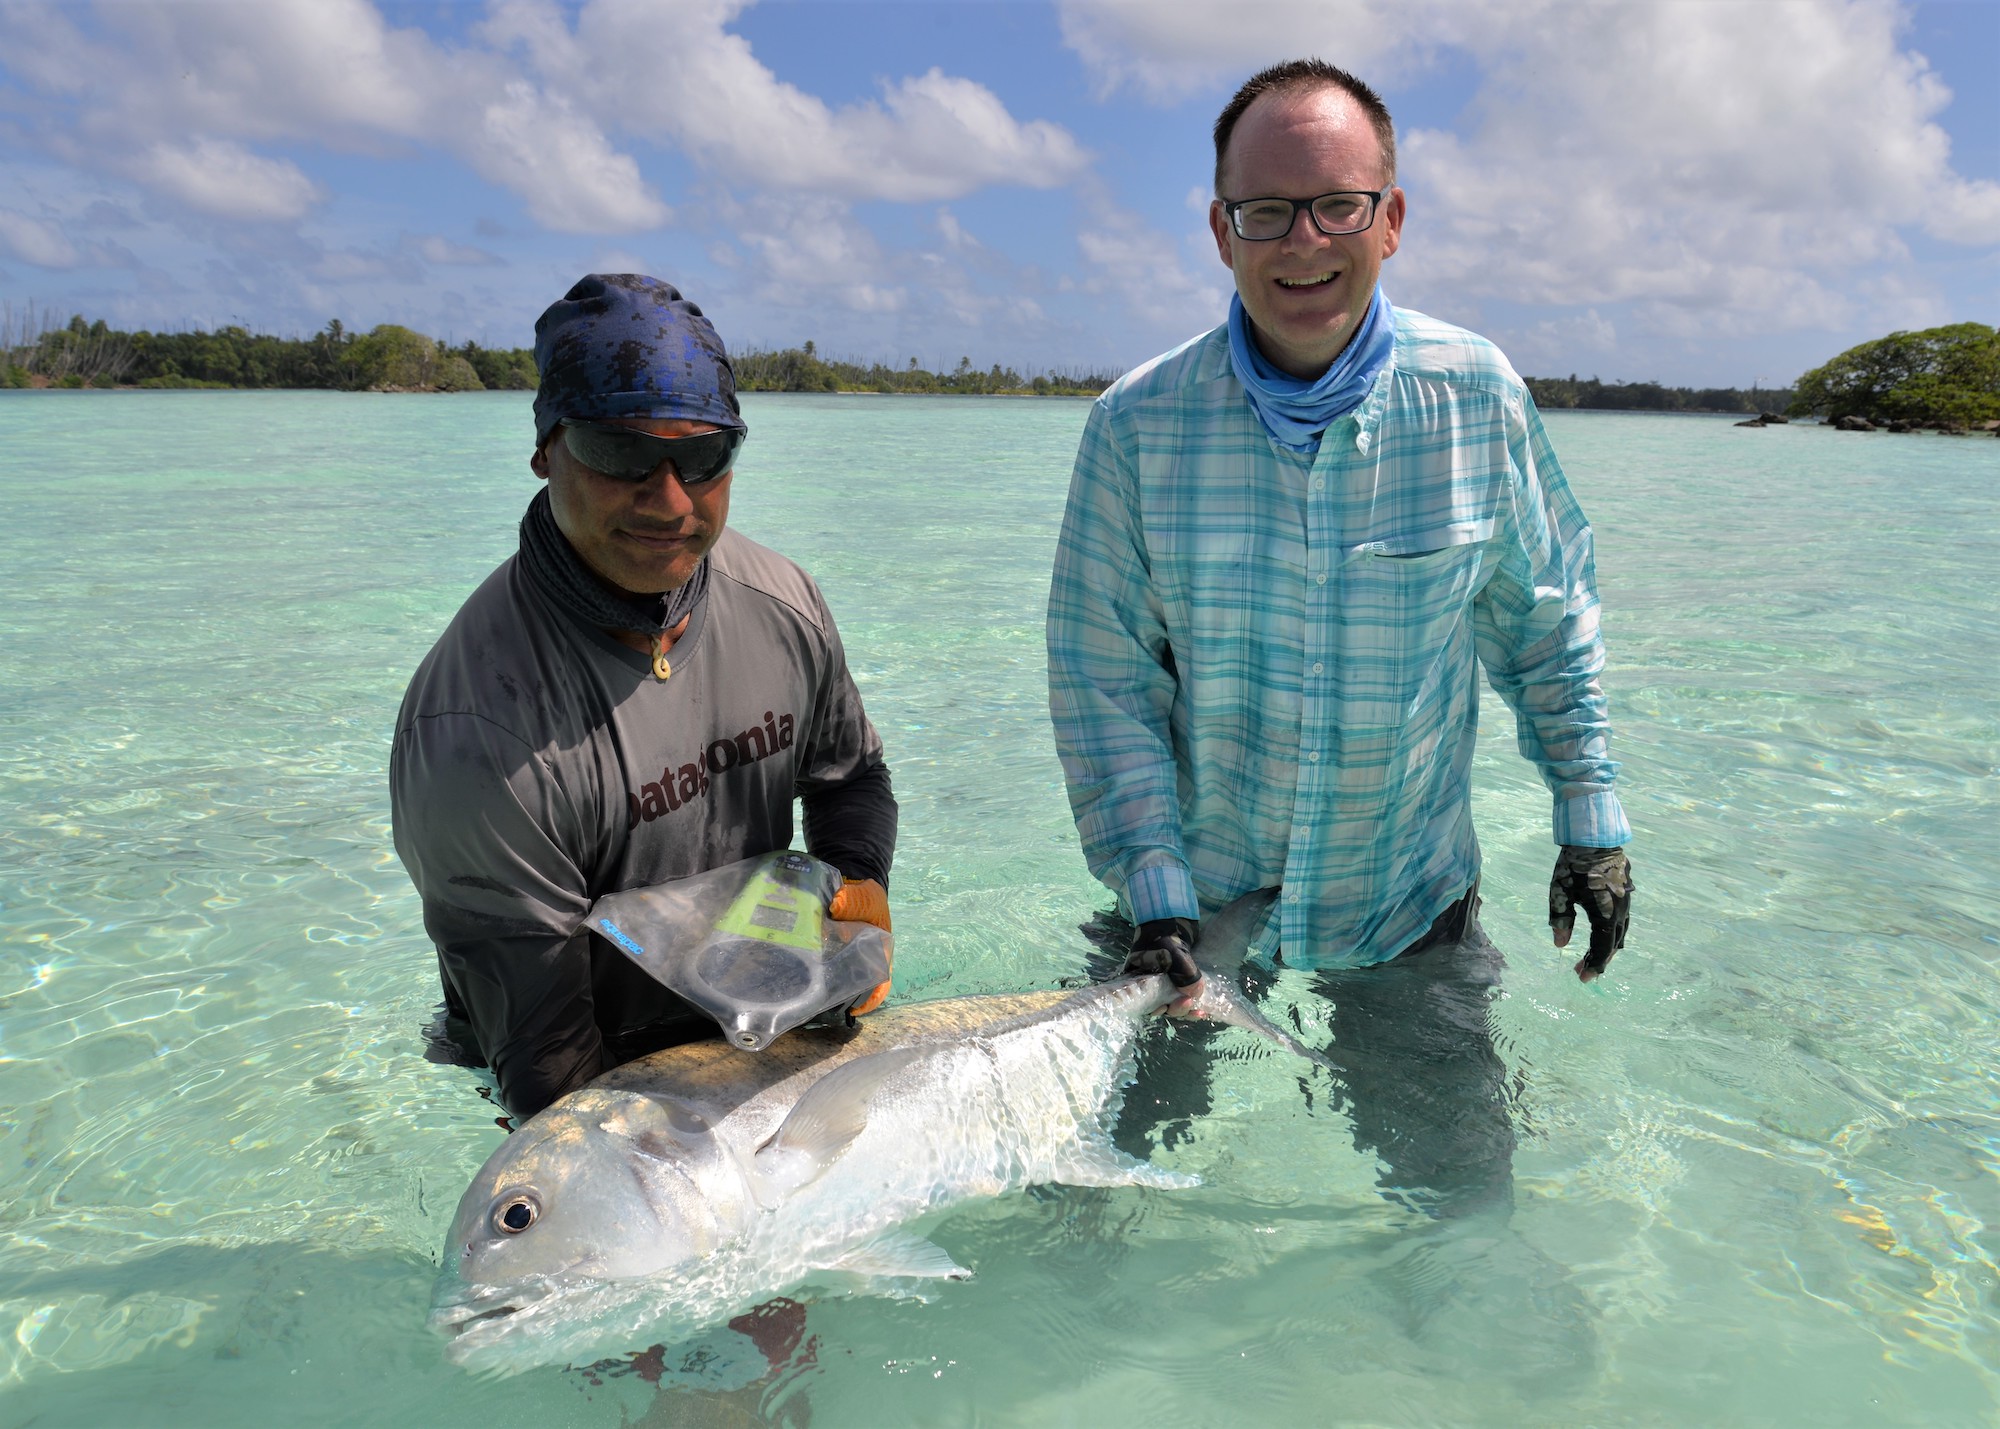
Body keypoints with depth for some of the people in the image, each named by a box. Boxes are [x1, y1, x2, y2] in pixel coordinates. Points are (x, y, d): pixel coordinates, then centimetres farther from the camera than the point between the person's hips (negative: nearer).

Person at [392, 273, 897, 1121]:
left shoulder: (782, 604, -9)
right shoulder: (479, 735, -28)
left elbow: (850, 772, 9)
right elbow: (545, 1050, -22)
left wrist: (860, 882, -10)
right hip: (614, 1084, -4)